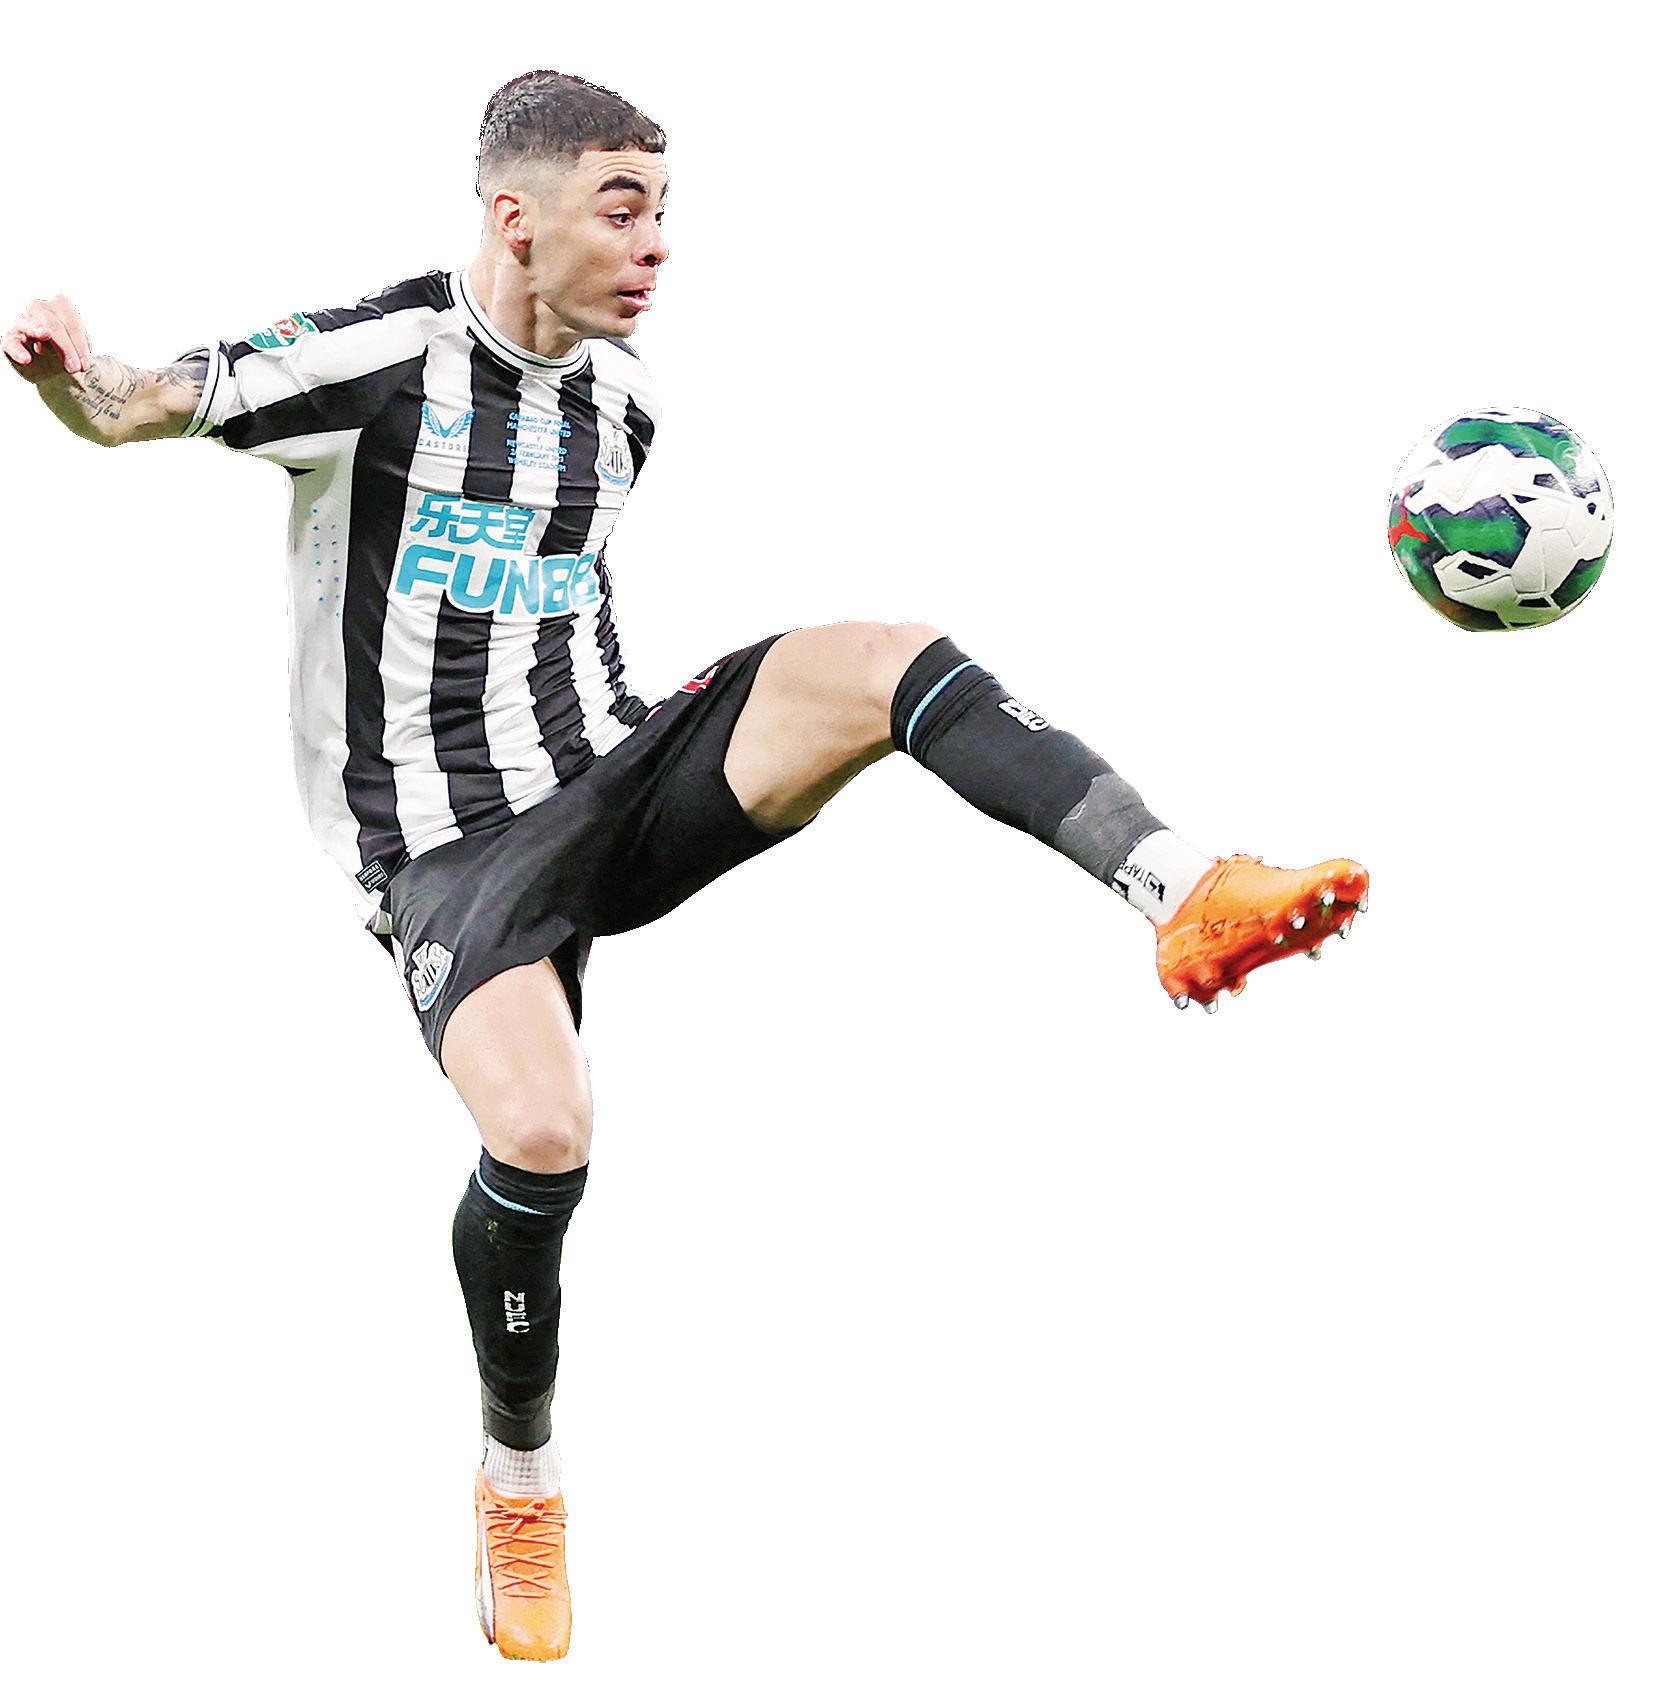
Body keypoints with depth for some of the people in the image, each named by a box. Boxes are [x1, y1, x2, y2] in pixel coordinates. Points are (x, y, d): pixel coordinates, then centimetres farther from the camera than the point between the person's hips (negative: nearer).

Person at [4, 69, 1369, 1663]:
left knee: (875, 659, -20)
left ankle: (1190, 901, -30)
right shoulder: (378, 358, -12)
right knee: (539, 1137, -28)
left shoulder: (620, 392, 10)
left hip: (609, 784, 5)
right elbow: (131, 411, -13)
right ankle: (517, 1481, 1)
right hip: (449, 843, -5)